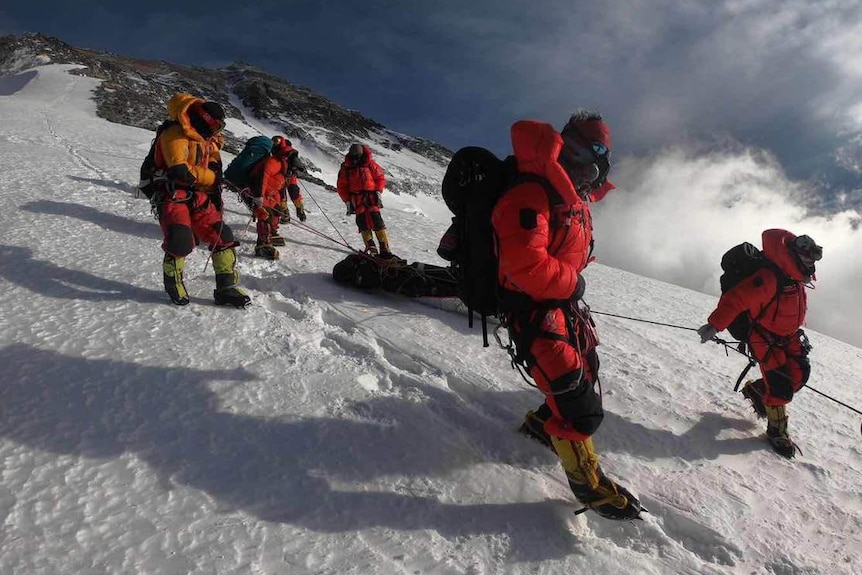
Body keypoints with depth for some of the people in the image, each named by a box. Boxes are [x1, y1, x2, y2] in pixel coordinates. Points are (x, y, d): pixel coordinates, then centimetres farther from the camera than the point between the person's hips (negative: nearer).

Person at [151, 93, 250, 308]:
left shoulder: (207, 140, 15)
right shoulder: (175, 135, -12)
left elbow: (214, 171, 22)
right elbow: (179, 170, -23)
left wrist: (215, 193, 10)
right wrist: (207, 175, -12)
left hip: (198, 197, 8)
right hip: (173, 196, -8)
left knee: (222, 236, -2)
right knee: (180, 240, -23)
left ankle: (226, 288, 5)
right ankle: (173, 282, 6)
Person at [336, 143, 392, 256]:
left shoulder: (370, 164, 1)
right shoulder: (346, 168, 4)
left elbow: (380, 178, 7)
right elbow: (341, 187, 7)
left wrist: (378, 191, -6)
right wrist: (347, 201, -1)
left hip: (371, 197, -1)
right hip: (357, 199, 2)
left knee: (377, 220, -12)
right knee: (362, 221, -11)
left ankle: (384, 248, -11)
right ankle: (370, 247, -8)